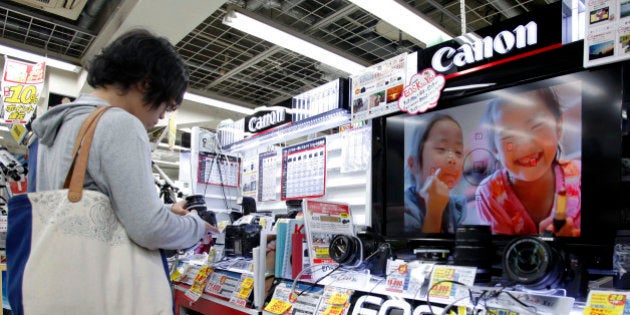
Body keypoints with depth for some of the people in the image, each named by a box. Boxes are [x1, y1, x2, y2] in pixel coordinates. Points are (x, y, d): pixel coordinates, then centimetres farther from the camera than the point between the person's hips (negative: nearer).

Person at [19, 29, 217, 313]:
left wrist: (166, 211, 15)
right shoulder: (121, 125, -17)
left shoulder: (53, 127, 11)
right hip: (112, 292, -8)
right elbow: (150, 231, -23)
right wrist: (198, 225, -4)